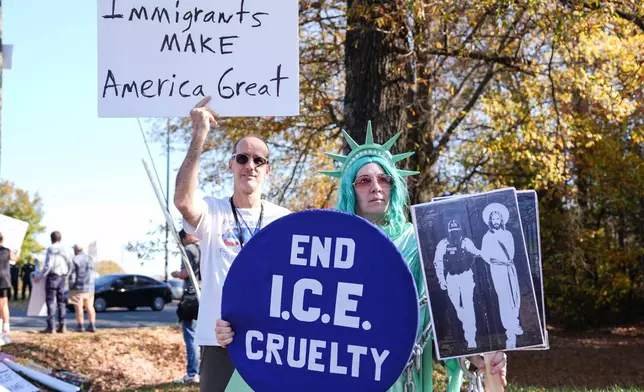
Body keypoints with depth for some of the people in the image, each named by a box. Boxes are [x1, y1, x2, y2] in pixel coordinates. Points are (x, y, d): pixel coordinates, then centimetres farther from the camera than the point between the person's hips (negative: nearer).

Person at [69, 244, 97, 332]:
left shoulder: (74, 260, -10)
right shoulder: (90, 259, 10)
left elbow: (72, 275, -12)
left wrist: (71, 288, -7)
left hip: (78, 287, -6)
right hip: (89, 287, 6)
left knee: (78, 307, -3)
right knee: (90, 306, 8)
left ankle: (80, 326, -4)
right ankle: (92, 326, 4)